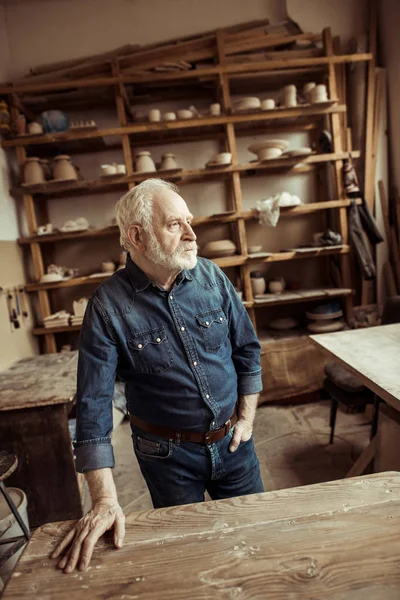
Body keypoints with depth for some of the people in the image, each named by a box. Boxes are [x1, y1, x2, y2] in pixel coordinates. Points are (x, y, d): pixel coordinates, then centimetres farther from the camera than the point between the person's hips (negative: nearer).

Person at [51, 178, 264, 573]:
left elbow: (247, 349, 1)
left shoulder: (212, 277, -9)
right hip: (167, 453, -3)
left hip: (231, 440, 3)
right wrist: (105, 501, -20)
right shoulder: (108, 305, -19)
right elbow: (94, 402, -18)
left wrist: (247, 418, 0)